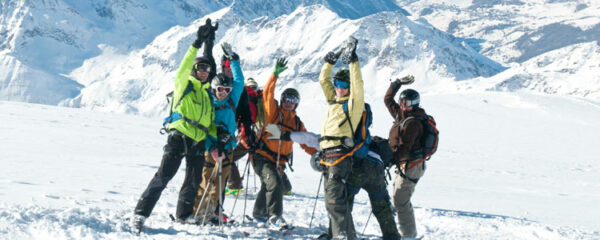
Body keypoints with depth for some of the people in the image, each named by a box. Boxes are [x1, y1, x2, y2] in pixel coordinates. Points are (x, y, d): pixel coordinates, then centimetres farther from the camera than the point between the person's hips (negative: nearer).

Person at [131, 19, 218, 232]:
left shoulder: (207, 91, 19)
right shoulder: (183, 84, 5)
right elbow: (185, 66, -13)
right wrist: (197, 43, -19)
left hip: (198, 141, 6)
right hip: (179, 135, -6)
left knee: (194, 180, 9)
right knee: (164, 175, -12)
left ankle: (183, 215, 25)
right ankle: (140, 213, -9)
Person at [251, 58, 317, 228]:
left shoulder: (297, 123, 13)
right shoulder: (273, 113, -1)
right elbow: (267, 94, -12)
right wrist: (275, 74, -21)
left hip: (279, 161, 6)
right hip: (262, 156, -6)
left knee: (269, 186, 15)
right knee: (274, 183, -23)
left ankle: (259, 213, 36)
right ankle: (274, 216, -18)